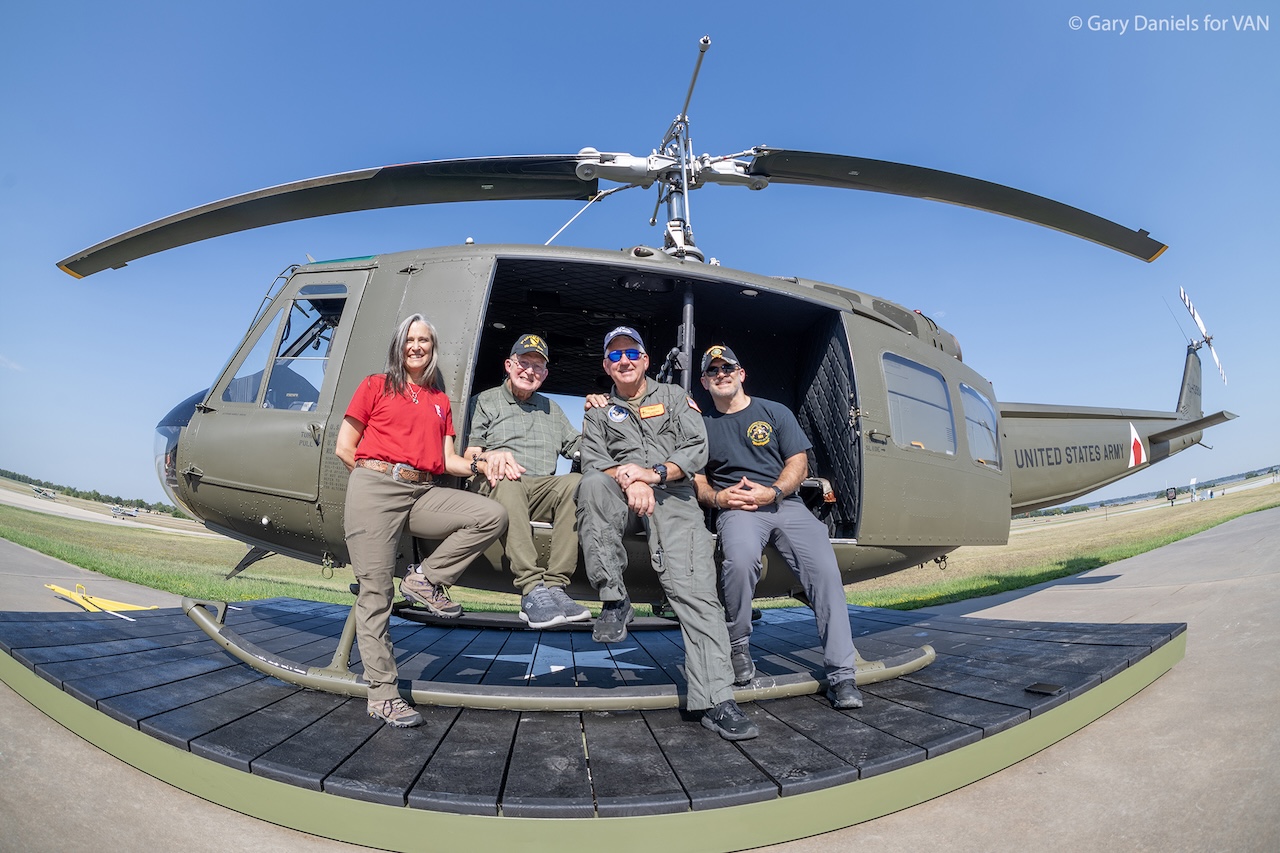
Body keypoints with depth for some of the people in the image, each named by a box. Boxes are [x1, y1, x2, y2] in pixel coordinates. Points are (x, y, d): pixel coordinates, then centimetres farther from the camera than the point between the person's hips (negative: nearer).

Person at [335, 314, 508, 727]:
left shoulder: (440, 401, 21)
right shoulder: (375, 386, 12)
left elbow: (448, 461, 15)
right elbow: (344, 448, 10)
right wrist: (378, 474, 3)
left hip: (423, 494, 4)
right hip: (375, 490, -3)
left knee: (493, 515, -19)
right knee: (376, 591, -7)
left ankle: (426, 580, -7)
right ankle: (381, 693, 2)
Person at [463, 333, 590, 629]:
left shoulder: (551, 408, 31)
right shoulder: (486, 401, 18)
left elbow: (577, 447, 26)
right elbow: (468, 453, 5)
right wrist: (487, 457, -18)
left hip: (544, 487, 3)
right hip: (497, 487, -3)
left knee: (576, 482, -32)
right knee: (507, 482, -41)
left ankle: (555, 586, -35)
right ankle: (532, 590, -44)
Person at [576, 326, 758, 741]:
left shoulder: (674, 397, 19)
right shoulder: (599, 411, 23)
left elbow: (697, 449, 6)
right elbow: (592, 460, 6)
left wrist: (654, 473, -11)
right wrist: (628, 480, -15)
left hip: (673, 495, -1)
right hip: (622, 495, 2)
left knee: (694, 588, -21)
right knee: (593, 485, -35)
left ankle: (716, 699, -24)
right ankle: (613, 600, -27)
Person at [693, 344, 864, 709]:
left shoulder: (775, 412, 15)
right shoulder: (702, 425, 17)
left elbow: (799, 462, 8)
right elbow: (698, 480, 14)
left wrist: (771, 492, -10)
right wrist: (717, 497, -9)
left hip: (785, 503, 2)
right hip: (735, 508, -1)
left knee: (825, 568, -21)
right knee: (740, 558, -34)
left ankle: (842, 674, -14)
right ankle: (738, 647, -11)